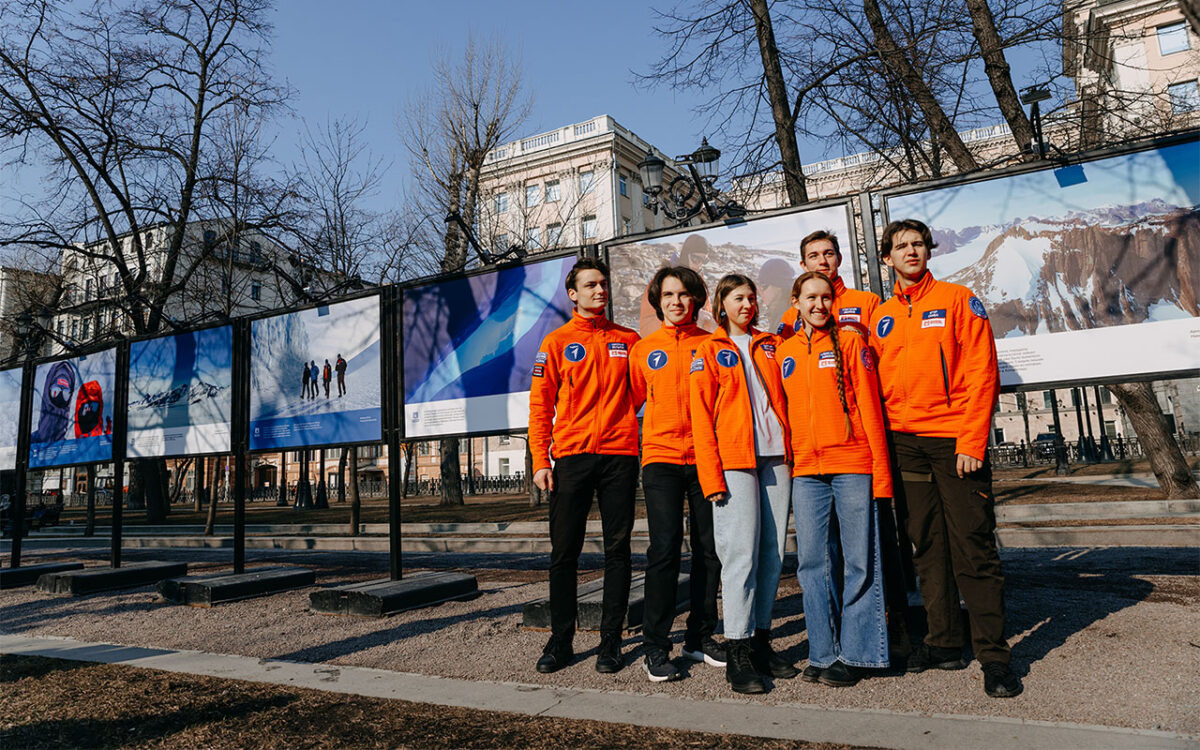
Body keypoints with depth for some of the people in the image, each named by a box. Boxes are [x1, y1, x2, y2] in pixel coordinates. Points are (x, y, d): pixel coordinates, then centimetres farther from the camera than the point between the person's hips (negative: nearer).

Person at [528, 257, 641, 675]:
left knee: (617, 550, 5)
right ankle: (560, 640, 15)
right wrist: (540, 460, -4)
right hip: (571, 456, -1)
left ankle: (611, 640, 16)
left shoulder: (627, 340, 11)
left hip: (619, 454, 1)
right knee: (564, 551, 3)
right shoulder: (556, 342, 7)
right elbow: (540, 405, 4)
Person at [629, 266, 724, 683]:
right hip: (661, 458, -1)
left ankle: (700, 638, 21)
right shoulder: (644, 350, 9)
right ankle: (655, 648, 2)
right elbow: (631, 399, 14)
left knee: (709, 549, 6)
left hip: (705, 457, 2)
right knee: (664, 549, -8)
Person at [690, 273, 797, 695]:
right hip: (734, 460, -4)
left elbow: (787, 399, 18)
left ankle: (760, 641, 17)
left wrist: (795, 453, 6)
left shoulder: (770, 345, 18)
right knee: (741, 553, -8)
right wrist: (711, 474, -10)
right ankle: (737, 653, -1)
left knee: (773, 553, 5)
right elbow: (702, 417, -1)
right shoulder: (709, 351, 6)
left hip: (776, 458, 4)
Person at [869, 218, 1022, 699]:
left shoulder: (957, 300, 3)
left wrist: (972, 441, -13)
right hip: (905, 444, 4)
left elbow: (982, 373, -4)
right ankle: (944, 643, 19)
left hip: (955, 442, -4)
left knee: (973, 548, -3)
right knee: (927, 547, 9)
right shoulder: (880, 317, 14)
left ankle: (993, 654, 6)